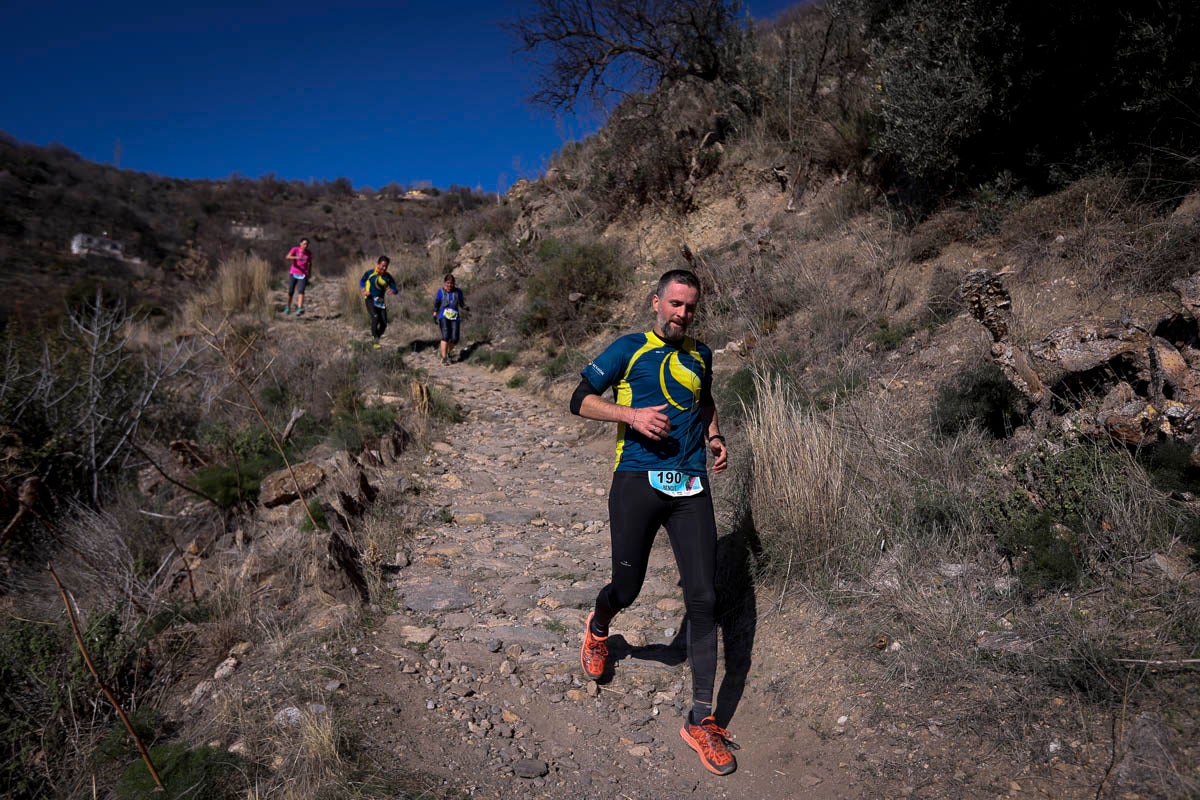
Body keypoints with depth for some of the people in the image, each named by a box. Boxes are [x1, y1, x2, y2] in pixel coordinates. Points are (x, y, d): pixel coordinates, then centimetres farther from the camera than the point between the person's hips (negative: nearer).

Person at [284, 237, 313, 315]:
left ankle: (299, 309, -32)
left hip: (303, 275, 0)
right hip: (293, 274, 0)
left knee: (301, 291, -20)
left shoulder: (309, 253, 1)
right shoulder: (295, 249, -6)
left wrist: (309, 273, 22)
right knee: (290, 292, 6)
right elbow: (288, 257, -22)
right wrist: (296, 257, -39)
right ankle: (288, 307, 31)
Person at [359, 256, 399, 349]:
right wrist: (364, 290, -10)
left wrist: (393, 291, -24)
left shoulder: (388, 277, -2)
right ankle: (375, 339, -19)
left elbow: (396, 290, 1)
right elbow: (361, 281, 9)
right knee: (375, 317, -27)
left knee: (384, 324, -4)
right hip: (370, 299, -3)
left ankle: (376, 339, 21)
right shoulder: (370, 272, -8)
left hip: (380, 301, 3)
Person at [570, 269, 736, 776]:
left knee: (703, 599, -3)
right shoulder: (629, 348, 2)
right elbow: (580, 400, -1)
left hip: (691, 487, 4)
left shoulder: (700, 355, 16)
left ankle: (700, 720, 9)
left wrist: (714, 437, 14)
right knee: (627, 590, 5)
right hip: (637, 483, -3)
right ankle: (598, 627, 45)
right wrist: (632, 414, -16)